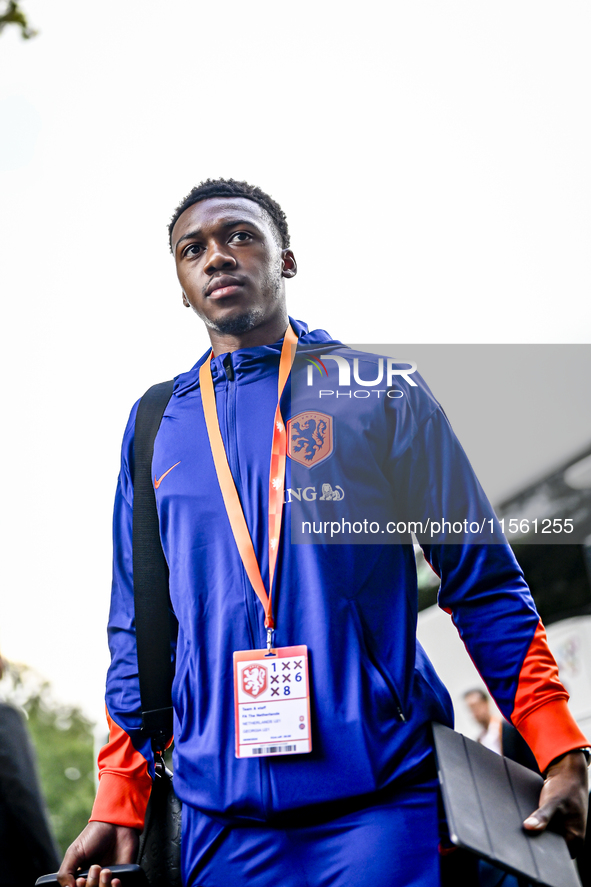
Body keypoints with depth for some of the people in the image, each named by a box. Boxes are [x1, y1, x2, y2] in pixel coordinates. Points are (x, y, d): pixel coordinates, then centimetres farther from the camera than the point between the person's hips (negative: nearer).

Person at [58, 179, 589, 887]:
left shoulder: (380, 390, 4)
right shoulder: (157, 424, 11)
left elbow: (482, 582, 2)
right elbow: (137, 624, 14)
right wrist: (118, 806, 7)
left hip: (384, 800, -2)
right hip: (222, 817, 3)